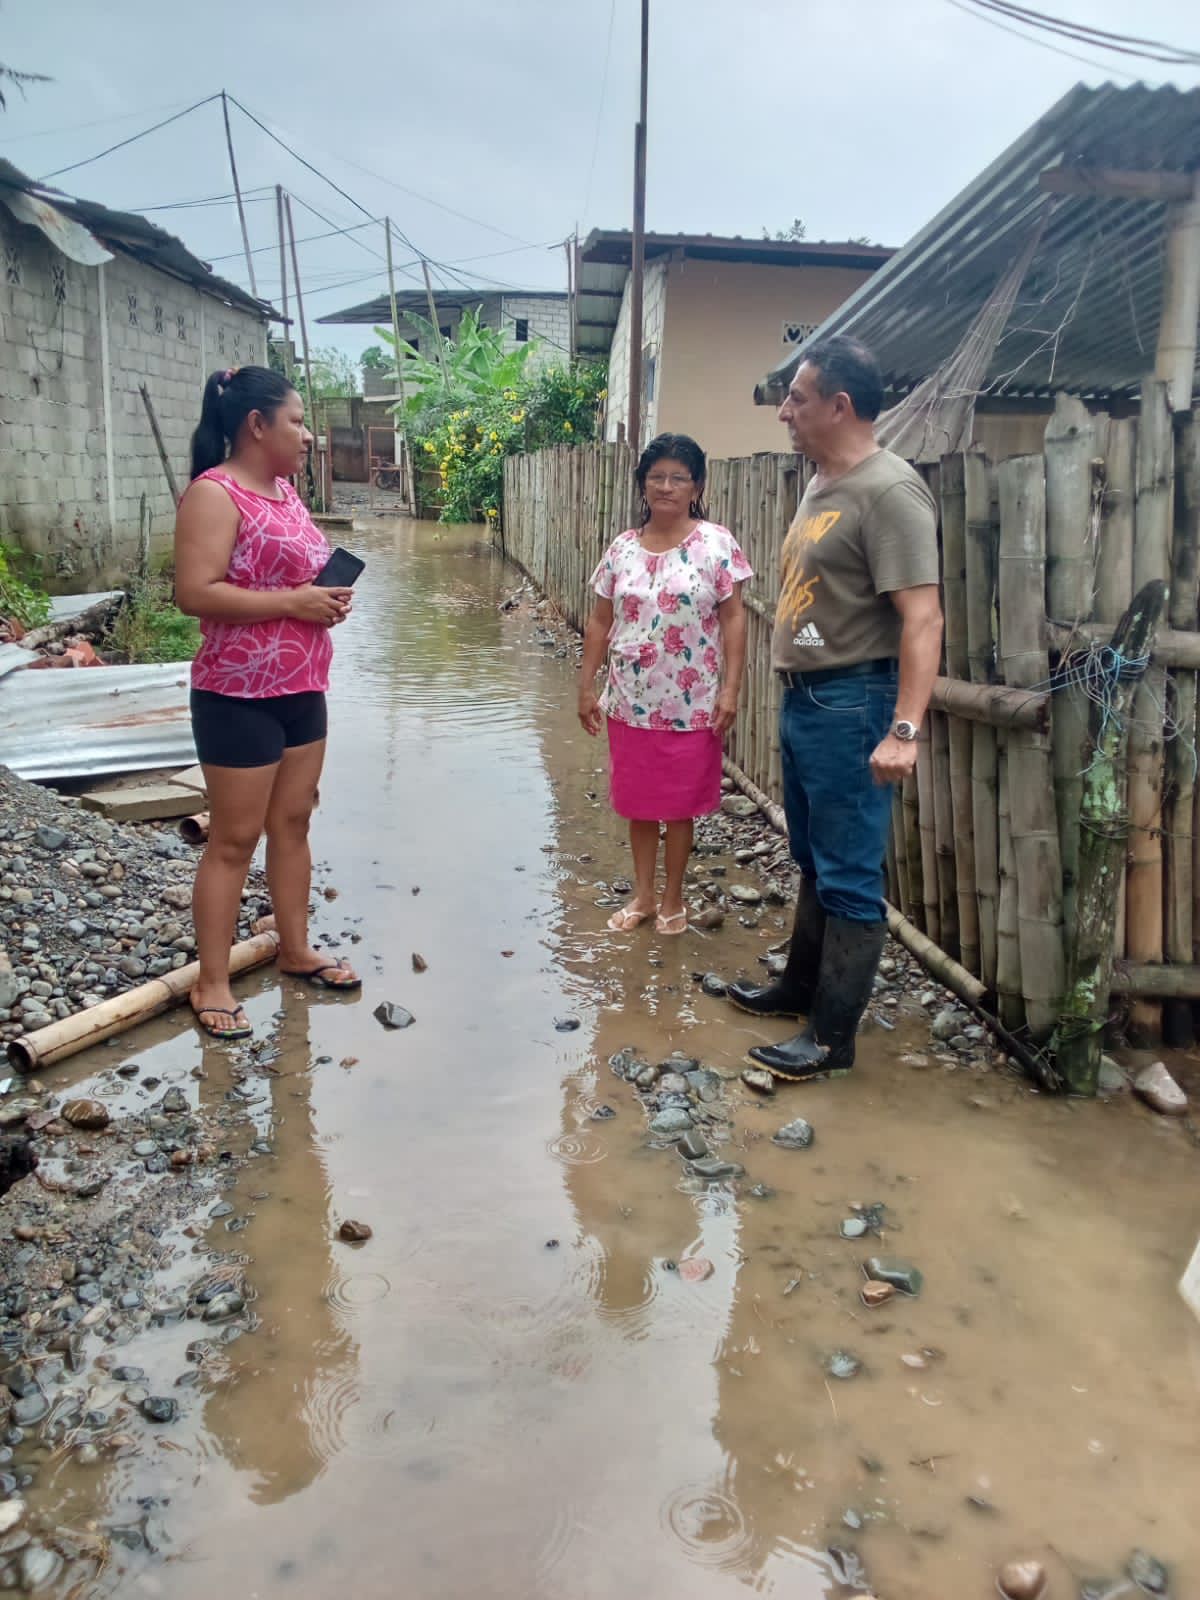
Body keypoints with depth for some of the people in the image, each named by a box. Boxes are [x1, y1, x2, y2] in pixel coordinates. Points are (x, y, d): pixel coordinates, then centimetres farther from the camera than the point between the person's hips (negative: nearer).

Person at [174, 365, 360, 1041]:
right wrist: (293, 603, -22)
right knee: (235, 838, -2)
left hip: (301, 689, 9)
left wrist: (330, 596, 4)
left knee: (293, 821, 16)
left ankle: (297, 948, 30)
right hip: (238, 696, -9)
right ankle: (212, 984, 10)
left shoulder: (285, 491, 13)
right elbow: (195, 593, -24)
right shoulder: (214, 494, -15)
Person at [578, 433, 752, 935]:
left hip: (691, 703, -3)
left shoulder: (716, 542, -6)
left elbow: (733, 617, -6)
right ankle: (643, 896, 29)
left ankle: (673, 900, 26)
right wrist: (586, 685, 5)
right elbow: (600, 621, 8)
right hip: (630, 701, 3)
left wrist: (730, 687, -12)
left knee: (679, 805, 8)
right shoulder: (622, 547, 4)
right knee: (636, 802, 13)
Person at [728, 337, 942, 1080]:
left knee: (850, 880, -1)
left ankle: (833, 1038, 8)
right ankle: (801, 987, 36)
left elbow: (922, 617, -23)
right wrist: (796, 691, 17)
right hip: (804, 697, 10)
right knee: (814, 862, 21)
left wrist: (904, 730, -29)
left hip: (852, 704, -10)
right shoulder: (823, 484, 13)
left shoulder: (889, 491, -16)